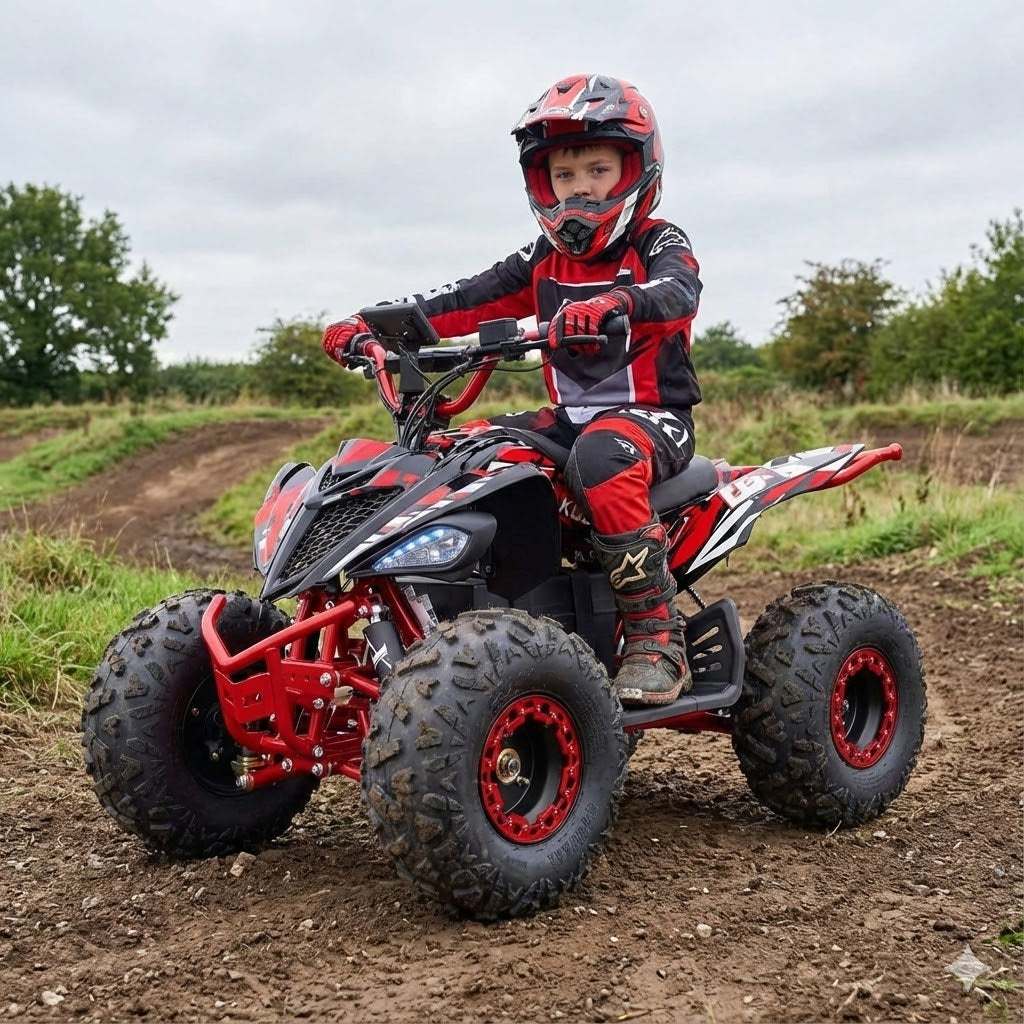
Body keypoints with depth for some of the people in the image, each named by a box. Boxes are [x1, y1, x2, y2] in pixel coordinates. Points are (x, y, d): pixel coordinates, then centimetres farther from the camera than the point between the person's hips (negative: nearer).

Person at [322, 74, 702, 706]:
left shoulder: (659, 244, -2)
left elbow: (678, 291, -25)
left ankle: (658, 638, -32)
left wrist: (615, 304, -48)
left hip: (653, 414, -6)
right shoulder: (545, 261, 15)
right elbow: (469, 301, 7)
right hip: (570, 417, 6)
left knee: (602, 457, -40)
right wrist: (373, 324, -5)